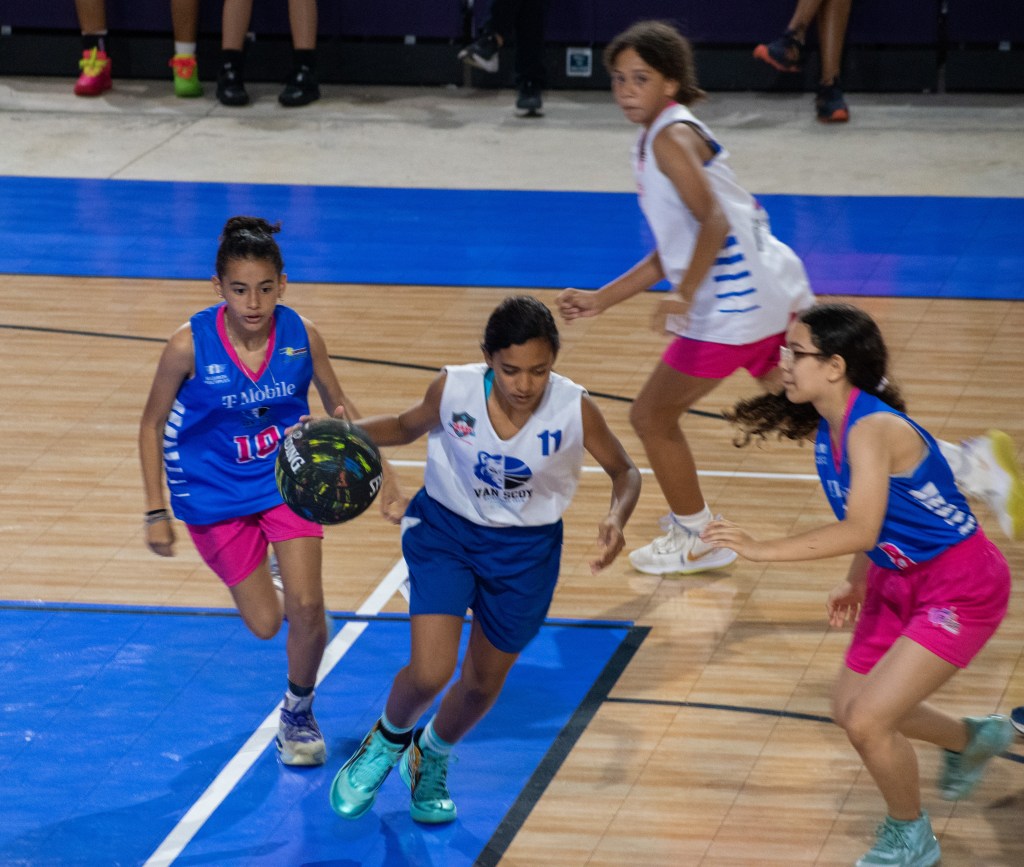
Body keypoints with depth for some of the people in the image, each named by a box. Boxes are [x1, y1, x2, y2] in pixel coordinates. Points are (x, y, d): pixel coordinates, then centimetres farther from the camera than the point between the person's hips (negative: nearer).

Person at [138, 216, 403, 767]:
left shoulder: (302, 337, -16)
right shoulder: (190, 345, -23)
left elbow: (340, 409, 1)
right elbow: (152, 425, -8)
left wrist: (385, 480, -4)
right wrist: (156, 511, -8)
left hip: (286, 479, 1)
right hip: (215, 494, -1)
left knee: (306, 609, -10)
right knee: (265, 624, 1)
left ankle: (298, 713, 20)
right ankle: (258, 584, 41)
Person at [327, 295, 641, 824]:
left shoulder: (575, 410, -25)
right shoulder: (453, 390, -24)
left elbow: (624, 472, -9)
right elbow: (407, 427, -1)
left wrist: (616, 518, -30)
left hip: (525, 549, 1)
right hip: (446, 528, -1)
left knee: (484, 683, 15)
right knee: (430, 672, -15)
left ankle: (431, 760, 49)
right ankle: (388, 740, 21)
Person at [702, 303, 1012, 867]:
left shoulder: (872, 429, -28)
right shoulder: (828, 428, -1)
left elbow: (860, 529, -38)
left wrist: (763, 550, -38)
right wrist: (856, 584, 8)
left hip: (960, 587, -10)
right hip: (898, 578, 10)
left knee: (868, 721, -14)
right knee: (850, 708, 18)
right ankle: (971, 740, 45)